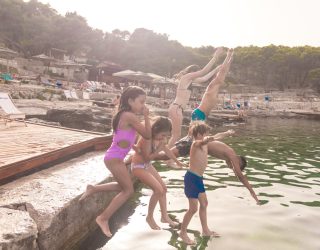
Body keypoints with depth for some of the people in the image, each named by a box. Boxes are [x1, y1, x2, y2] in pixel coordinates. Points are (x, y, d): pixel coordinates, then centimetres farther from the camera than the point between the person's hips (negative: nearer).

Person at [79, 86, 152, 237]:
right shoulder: (130, 116, -18)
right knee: (128, 190, 1)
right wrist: (146, 116, -8)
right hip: (115, 158, -10)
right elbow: (147, 135, -14)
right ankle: (103, 218, 8)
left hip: (114, 157, 10)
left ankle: (93, 189, 25)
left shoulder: (124, 115, 11)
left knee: (124, 186, 24)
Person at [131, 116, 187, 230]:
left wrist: (177, 161, 21)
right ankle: (149, 217, 4)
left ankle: (164, 216, 23)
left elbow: (166, 149, 11)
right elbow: (147, 158, -24)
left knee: (163, 188, 10)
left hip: (147, 165, 9)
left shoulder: (159, 137, -6)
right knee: (158, 190, -16)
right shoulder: (147, 139, -30)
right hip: (138, 166, -9)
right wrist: (158, 149, -35)